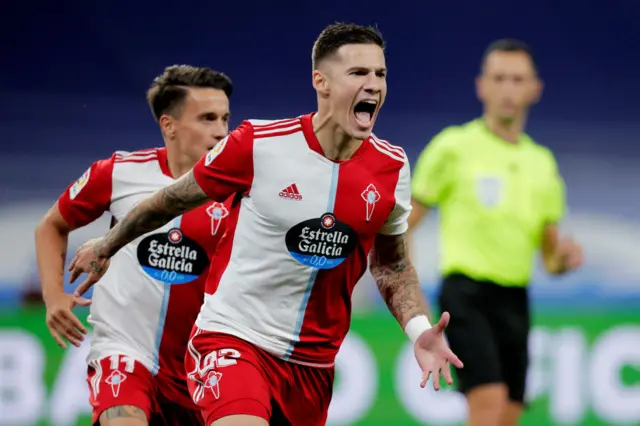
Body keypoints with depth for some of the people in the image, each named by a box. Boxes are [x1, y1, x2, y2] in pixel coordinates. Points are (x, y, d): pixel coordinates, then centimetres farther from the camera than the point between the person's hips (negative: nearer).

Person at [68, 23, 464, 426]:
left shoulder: (392, 167, -2)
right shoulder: (258, 144, -13)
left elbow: (392, 264, 15)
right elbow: (173, 199, 4)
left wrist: (419, 330, -2)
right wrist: (107, 246, 18)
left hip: (313, 362, 5)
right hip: (234, 337, -5)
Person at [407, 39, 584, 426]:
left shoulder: (541, 162, 15)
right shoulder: (454, 146, 0)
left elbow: (550, 254, 18)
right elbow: (403, 224, 0)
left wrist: (564, 256, -5)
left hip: (514, 302, 6)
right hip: (467, 292, -6)